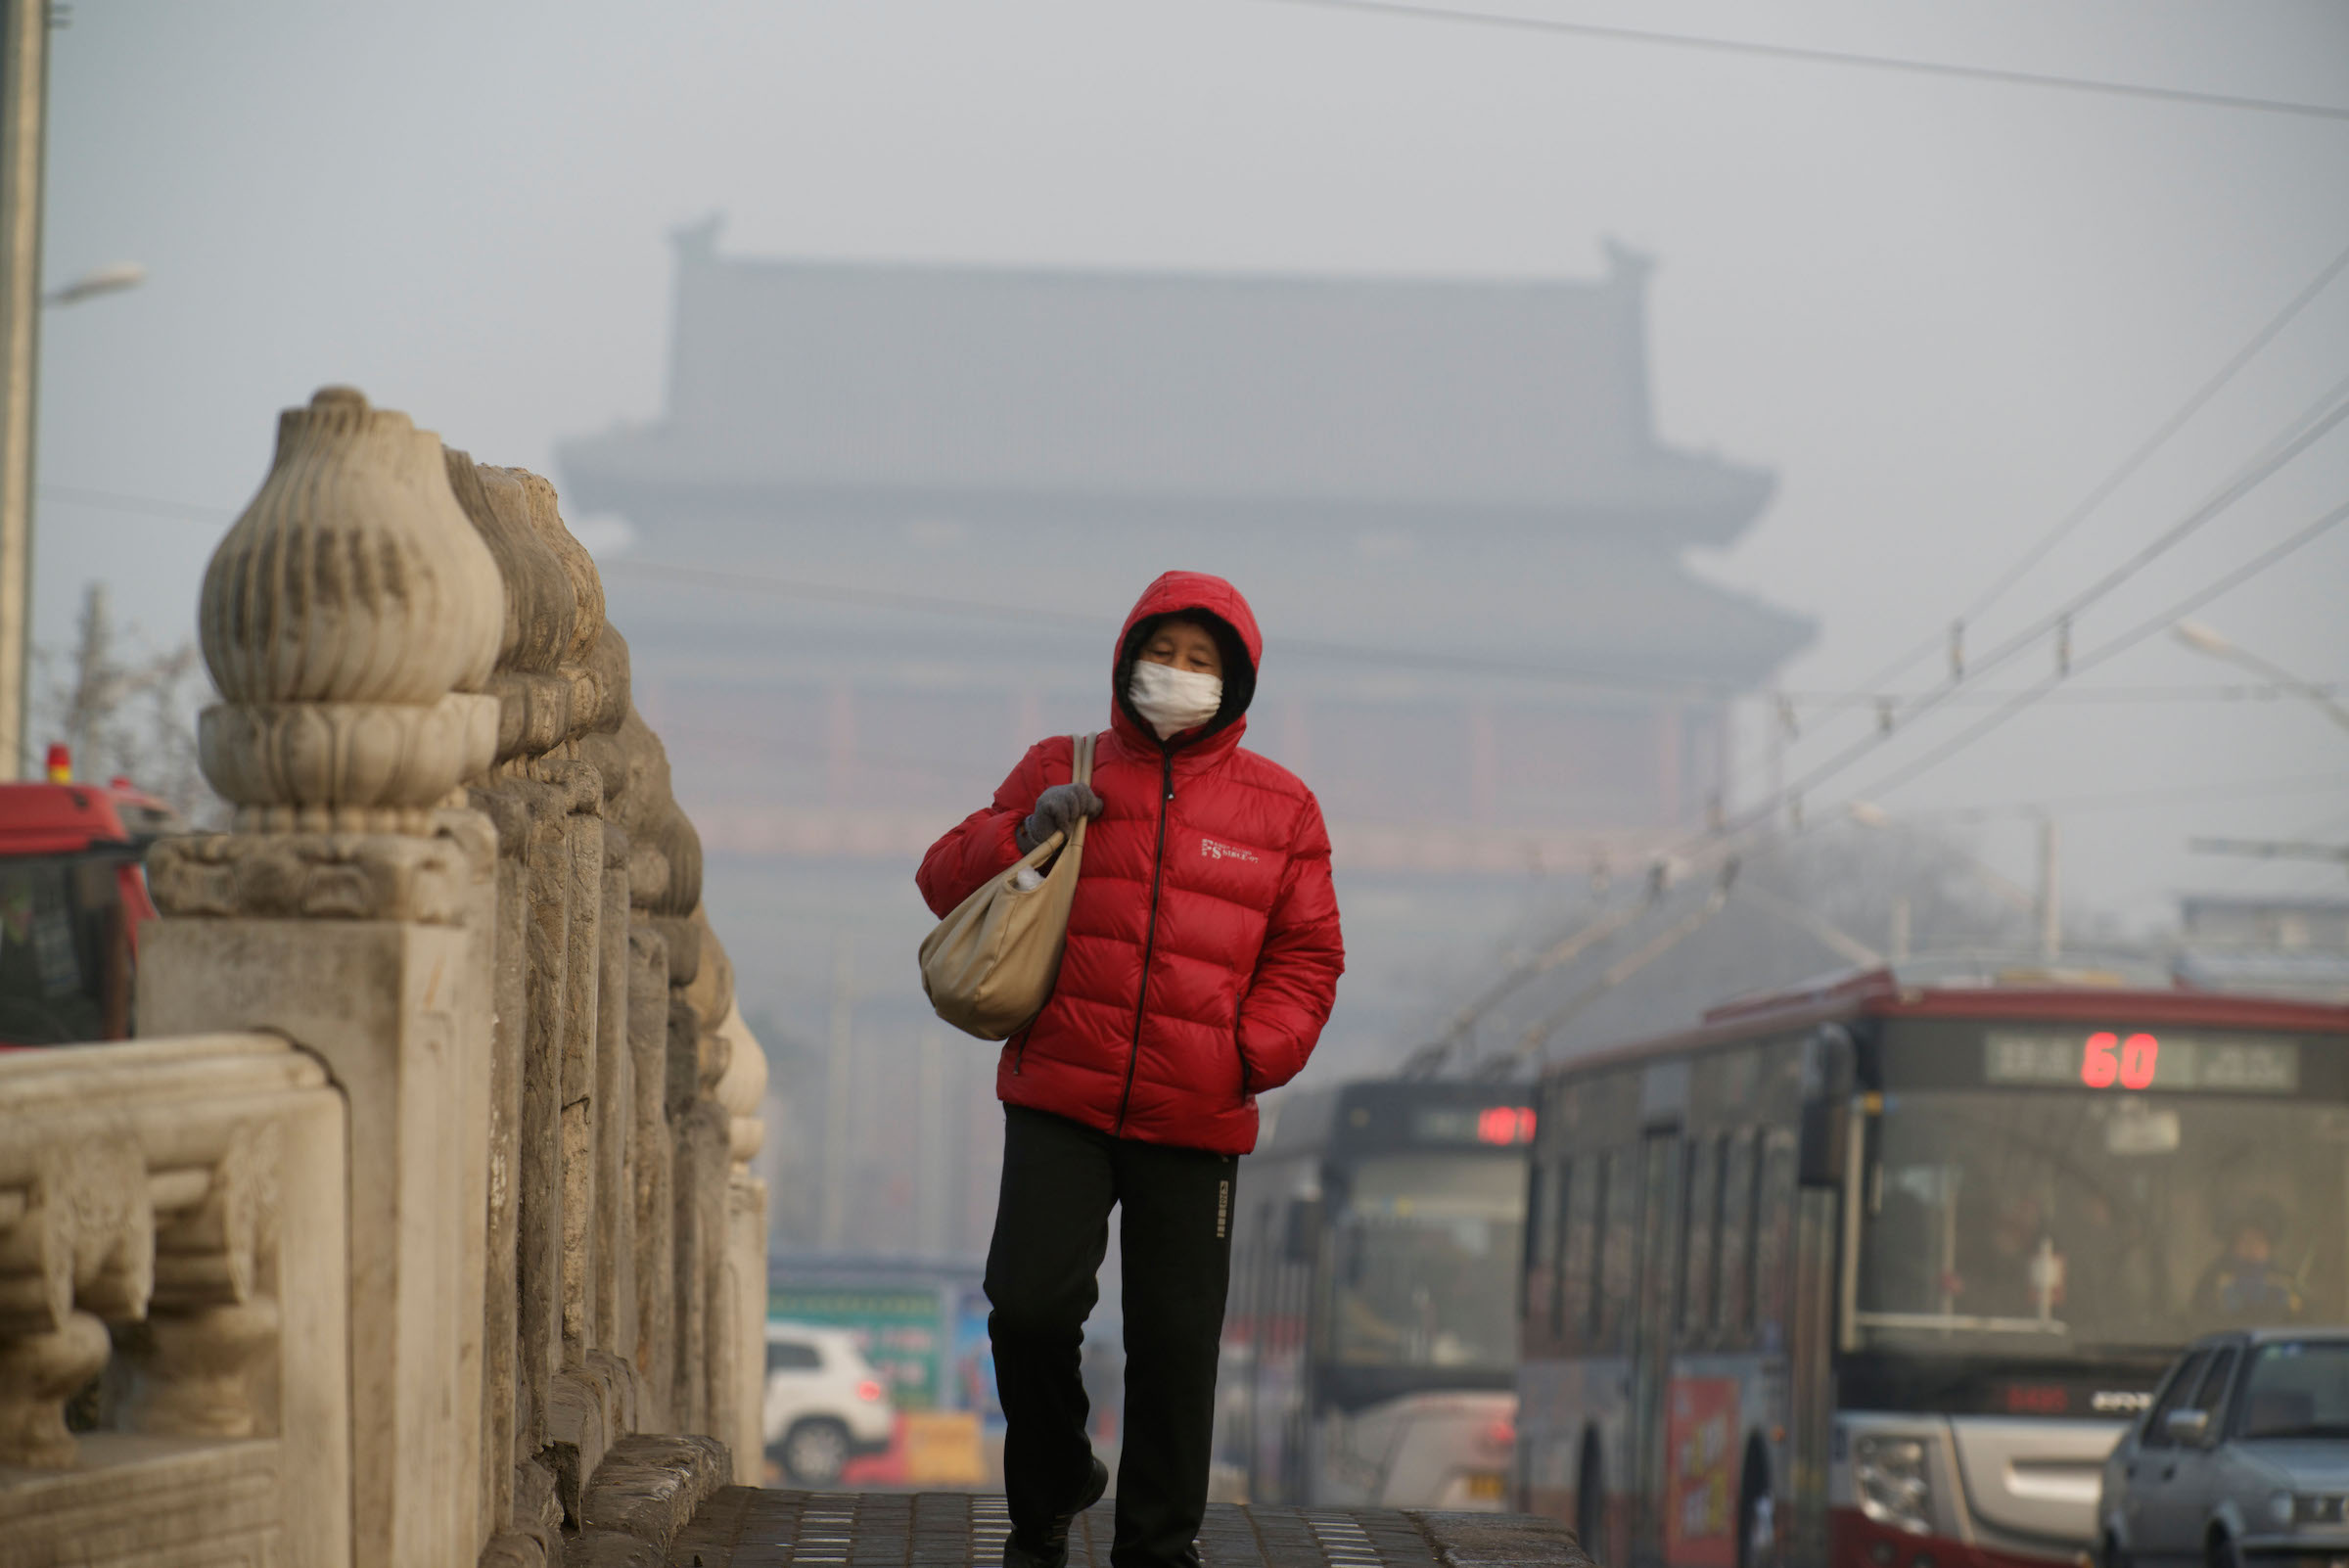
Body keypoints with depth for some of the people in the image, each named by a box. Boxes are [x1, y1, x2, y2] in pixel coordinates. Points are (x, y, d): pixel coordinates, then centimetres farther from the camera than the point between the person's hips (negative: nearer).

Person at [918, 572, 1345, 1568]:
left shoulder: (1280, 809, 9)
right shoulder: (1061, 774, 9)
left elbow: (1306, 957, 11)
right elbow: (946, 881, 12)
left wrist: (1253, 1055, -5)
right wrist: (1023, 833, -7)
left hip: (1195, 1119, 1)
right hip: (1060, 1104, -1)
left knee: (1175, 1341, 2)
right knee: (1031, 1305, -15)